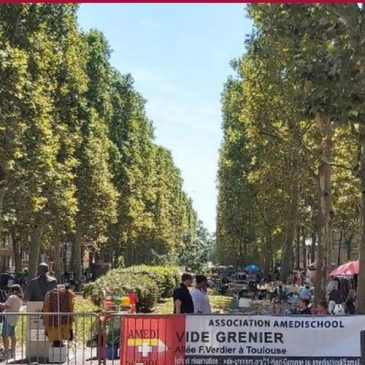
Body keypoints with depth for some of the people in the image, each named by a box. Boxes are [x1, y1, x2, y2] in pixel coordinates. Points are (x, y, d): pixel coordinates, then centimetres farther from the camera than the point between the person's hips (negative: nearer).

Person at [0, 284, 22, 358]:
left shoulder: (12, 297, -13)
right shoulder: (19, 299, 14)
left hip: (8, 318, -9)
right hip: (14, 319, 9)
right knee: (12, 335, 13)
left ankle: (6, 352, -11)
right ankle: (12, 352, 18)